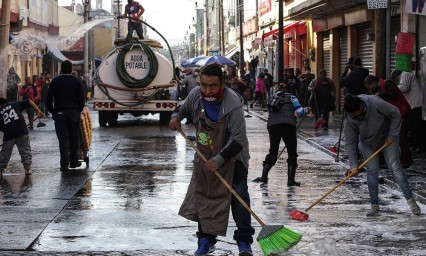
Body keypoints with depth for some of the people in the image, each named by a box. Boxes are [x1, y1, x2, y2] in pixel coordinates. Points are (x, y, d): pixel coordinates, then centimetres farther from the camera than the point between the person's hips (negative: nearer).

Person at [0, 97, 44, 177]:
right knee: (25, 151, 10)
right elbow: (29, 102, 9)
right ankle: (28, 169, 8)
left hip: (8, 134, 0)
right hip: (22, 131, 0)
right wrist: (38, 111, 7)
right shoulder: (15, 104, 18)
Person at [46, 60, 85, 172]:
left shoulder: (55, 81, 3)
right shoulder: (77, 81, 0)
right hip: (74, 112, 0)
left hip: (59, 113, 0)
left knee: (63, 139, -1)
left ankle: (64, 163, -8)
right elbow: (81, 99, -1)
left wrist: (53, 112, 14)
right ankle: (74, 161, 16)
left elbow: (49, 100, 3)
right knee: (74, 138, 10)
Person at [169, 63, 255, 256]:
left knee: (239, 196, -7)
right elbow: (184, 109, 11)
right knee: (202, 196, 9)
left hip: (231, 157, -5)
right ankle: (206, 240, 21)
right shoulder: (195, 95, -14)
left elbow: (238, 139, -31)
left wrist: (220, 159, -38)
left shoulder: (233, 104, -30)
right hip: (204, 156, 5)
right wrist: (176, 116, -11)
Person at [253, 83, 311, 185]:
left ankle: (263, 177, 7)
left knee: (272, 152, 15)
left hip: (272, 125, 3)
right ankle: (291, 180, -1)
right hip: (288, 124, -3)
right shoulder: (291, 97, 15)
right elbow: (299, 112, 5)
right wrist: (307, 110, 25)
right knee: (292, 153, 6)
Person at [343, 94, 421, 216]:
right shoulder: (349, 120, -25)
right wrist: (353, 165, -24)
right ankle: (374, 206, 3)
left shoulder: (376, 104, -35)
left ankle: (410, 200, -6)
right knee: (372, 170, -5)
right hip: (368, 143, 2)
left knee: (395, 167, -9)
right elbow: (350, 143, -19)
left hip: (387, 138, -2)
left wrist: (392, 135, -19)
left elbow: (395, 113, -21)